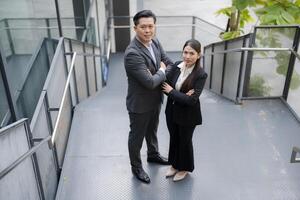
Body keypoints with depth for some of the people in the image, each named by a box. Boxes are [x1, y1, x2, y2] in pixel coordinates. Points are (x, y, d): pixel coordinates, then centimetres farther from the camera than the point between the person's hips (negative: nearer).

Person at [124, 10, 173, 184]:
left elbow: (169, 62, 6)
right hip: (140, 104, -7)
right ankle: (136, 167, 37)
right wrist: (162, 71, -13)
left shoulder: (155, 42, -5)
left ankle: (153, 154, 54)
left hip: (156, 99, 7)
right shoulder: (132, 53, -31)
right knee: (137, 136, 15)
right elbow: (150, 82, -32)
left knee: (152, 130, 28)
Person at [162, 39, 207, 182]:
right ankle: (174, 164, 45)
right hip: (172, 111, 5)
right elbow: (165, 86, -9)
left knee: (185, 141, 16)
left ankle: (184, 168, 40)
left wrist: (172, 91, -19)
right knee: (173, 139, 22)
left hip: (188, 115, -4)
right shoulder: (176, 66, -6)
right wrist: (182, 95, -23)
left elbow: (191, 100, -24)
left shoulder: (200, 74, -20)